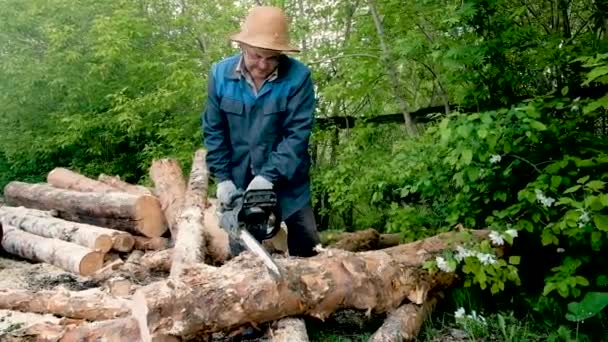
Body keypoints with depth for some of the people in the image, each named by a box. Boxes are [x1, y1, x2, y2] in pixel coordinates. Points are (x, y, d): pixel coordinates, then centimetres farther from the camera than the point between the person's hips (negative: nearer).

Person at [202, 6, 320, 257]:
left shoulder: (298, 76, -16)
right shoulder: (220, 74, -7)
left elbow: (298, 133, -19)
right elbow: (214, 131, -1)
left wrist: (269, 176, -25)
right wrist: (222, 177, -7)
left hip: (287, 184, -1)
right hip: (238, 183, 2)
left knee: (307, 250, 10)